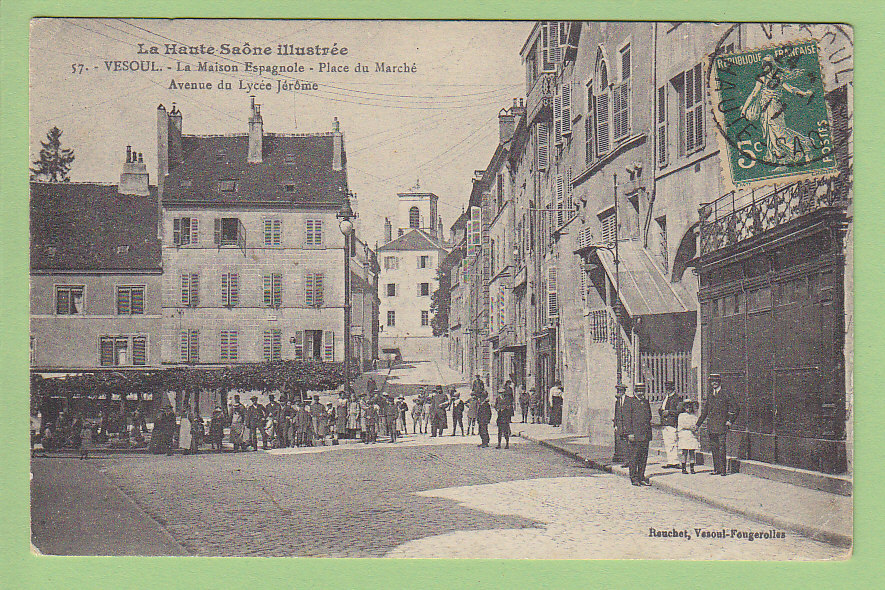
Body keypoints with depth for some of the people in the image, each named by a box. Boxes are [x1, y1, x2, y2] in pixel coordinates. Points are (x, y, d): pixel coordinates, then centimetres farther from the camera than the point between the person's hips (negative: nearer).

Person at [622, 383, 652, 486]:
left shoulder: (646, 402, 18)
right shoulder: (629, 401, -2)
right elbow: (627, 418, -8)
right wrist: (630, 433, -14)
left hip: (646, 435, 6)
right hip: (635, 434, -6)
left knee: (644, 456, 8)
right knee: (634, 456, -3)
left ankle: (641, 477, 15)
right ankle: (634, 478, 3)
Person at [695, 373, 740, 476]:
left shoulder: (725, 396, -2)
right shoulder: (710, 396, 15)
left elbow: (736, 409, 0)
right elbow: (704, 412, 22)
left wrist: (730, 421, -4)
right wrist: (697, 425, 18)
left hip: (722, 426, -6)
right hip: (711, 427, 6)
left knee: (721, 448, -8)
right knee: (714, 448, 7)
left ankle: (723, 470, -5)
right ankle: (716, 469, 14)